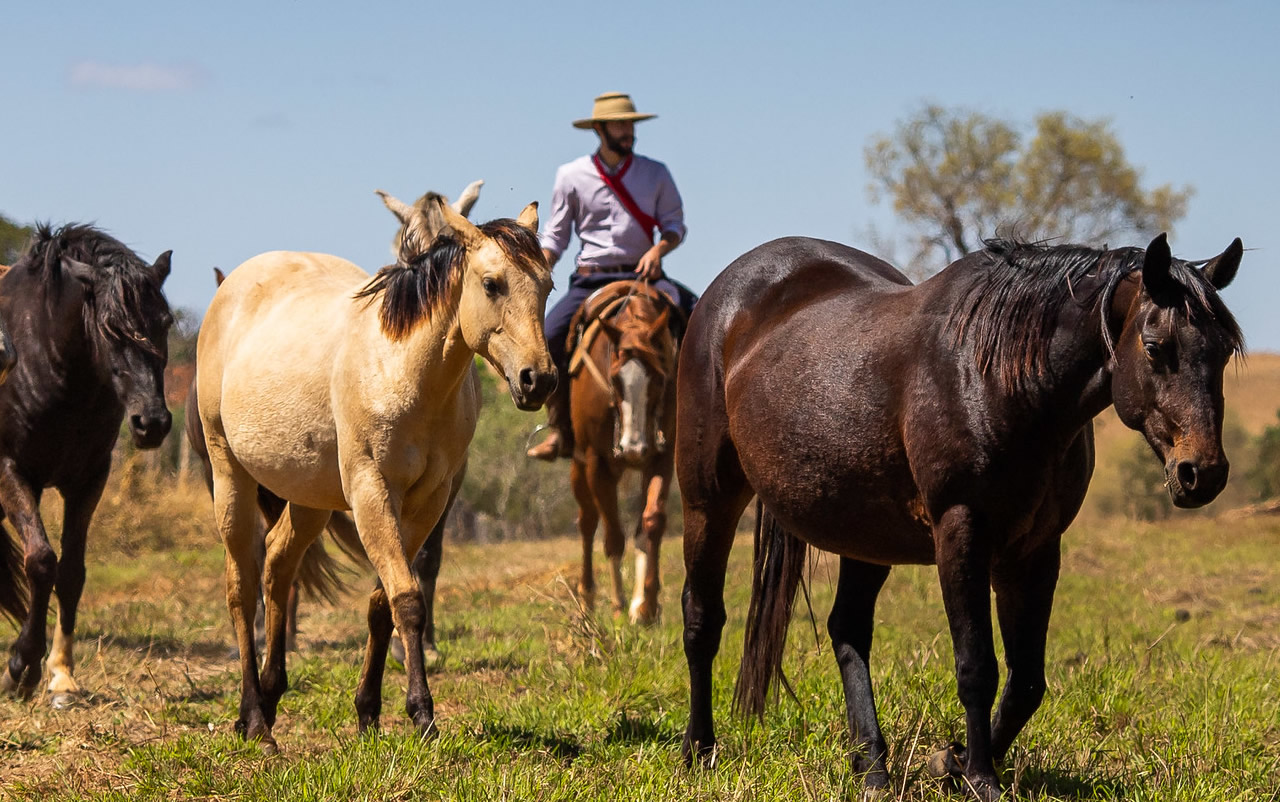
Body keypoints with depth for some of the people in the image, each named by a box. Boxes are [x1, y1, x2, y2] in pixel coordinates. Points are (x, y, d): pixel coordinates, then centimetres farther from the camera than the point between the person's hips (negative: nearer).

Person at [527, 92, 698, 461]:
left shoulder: (655, 173, 8)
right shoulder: (572, 176, 7)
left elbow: (674, 223, 7)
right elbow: (555, 235, 9)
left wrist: (659, 248, -15)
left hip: (642, 275, 0)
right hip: (590, 279, 0)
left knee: (696, 312, -28)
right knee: (549, 335, -22)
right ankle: (561, 430, -9)